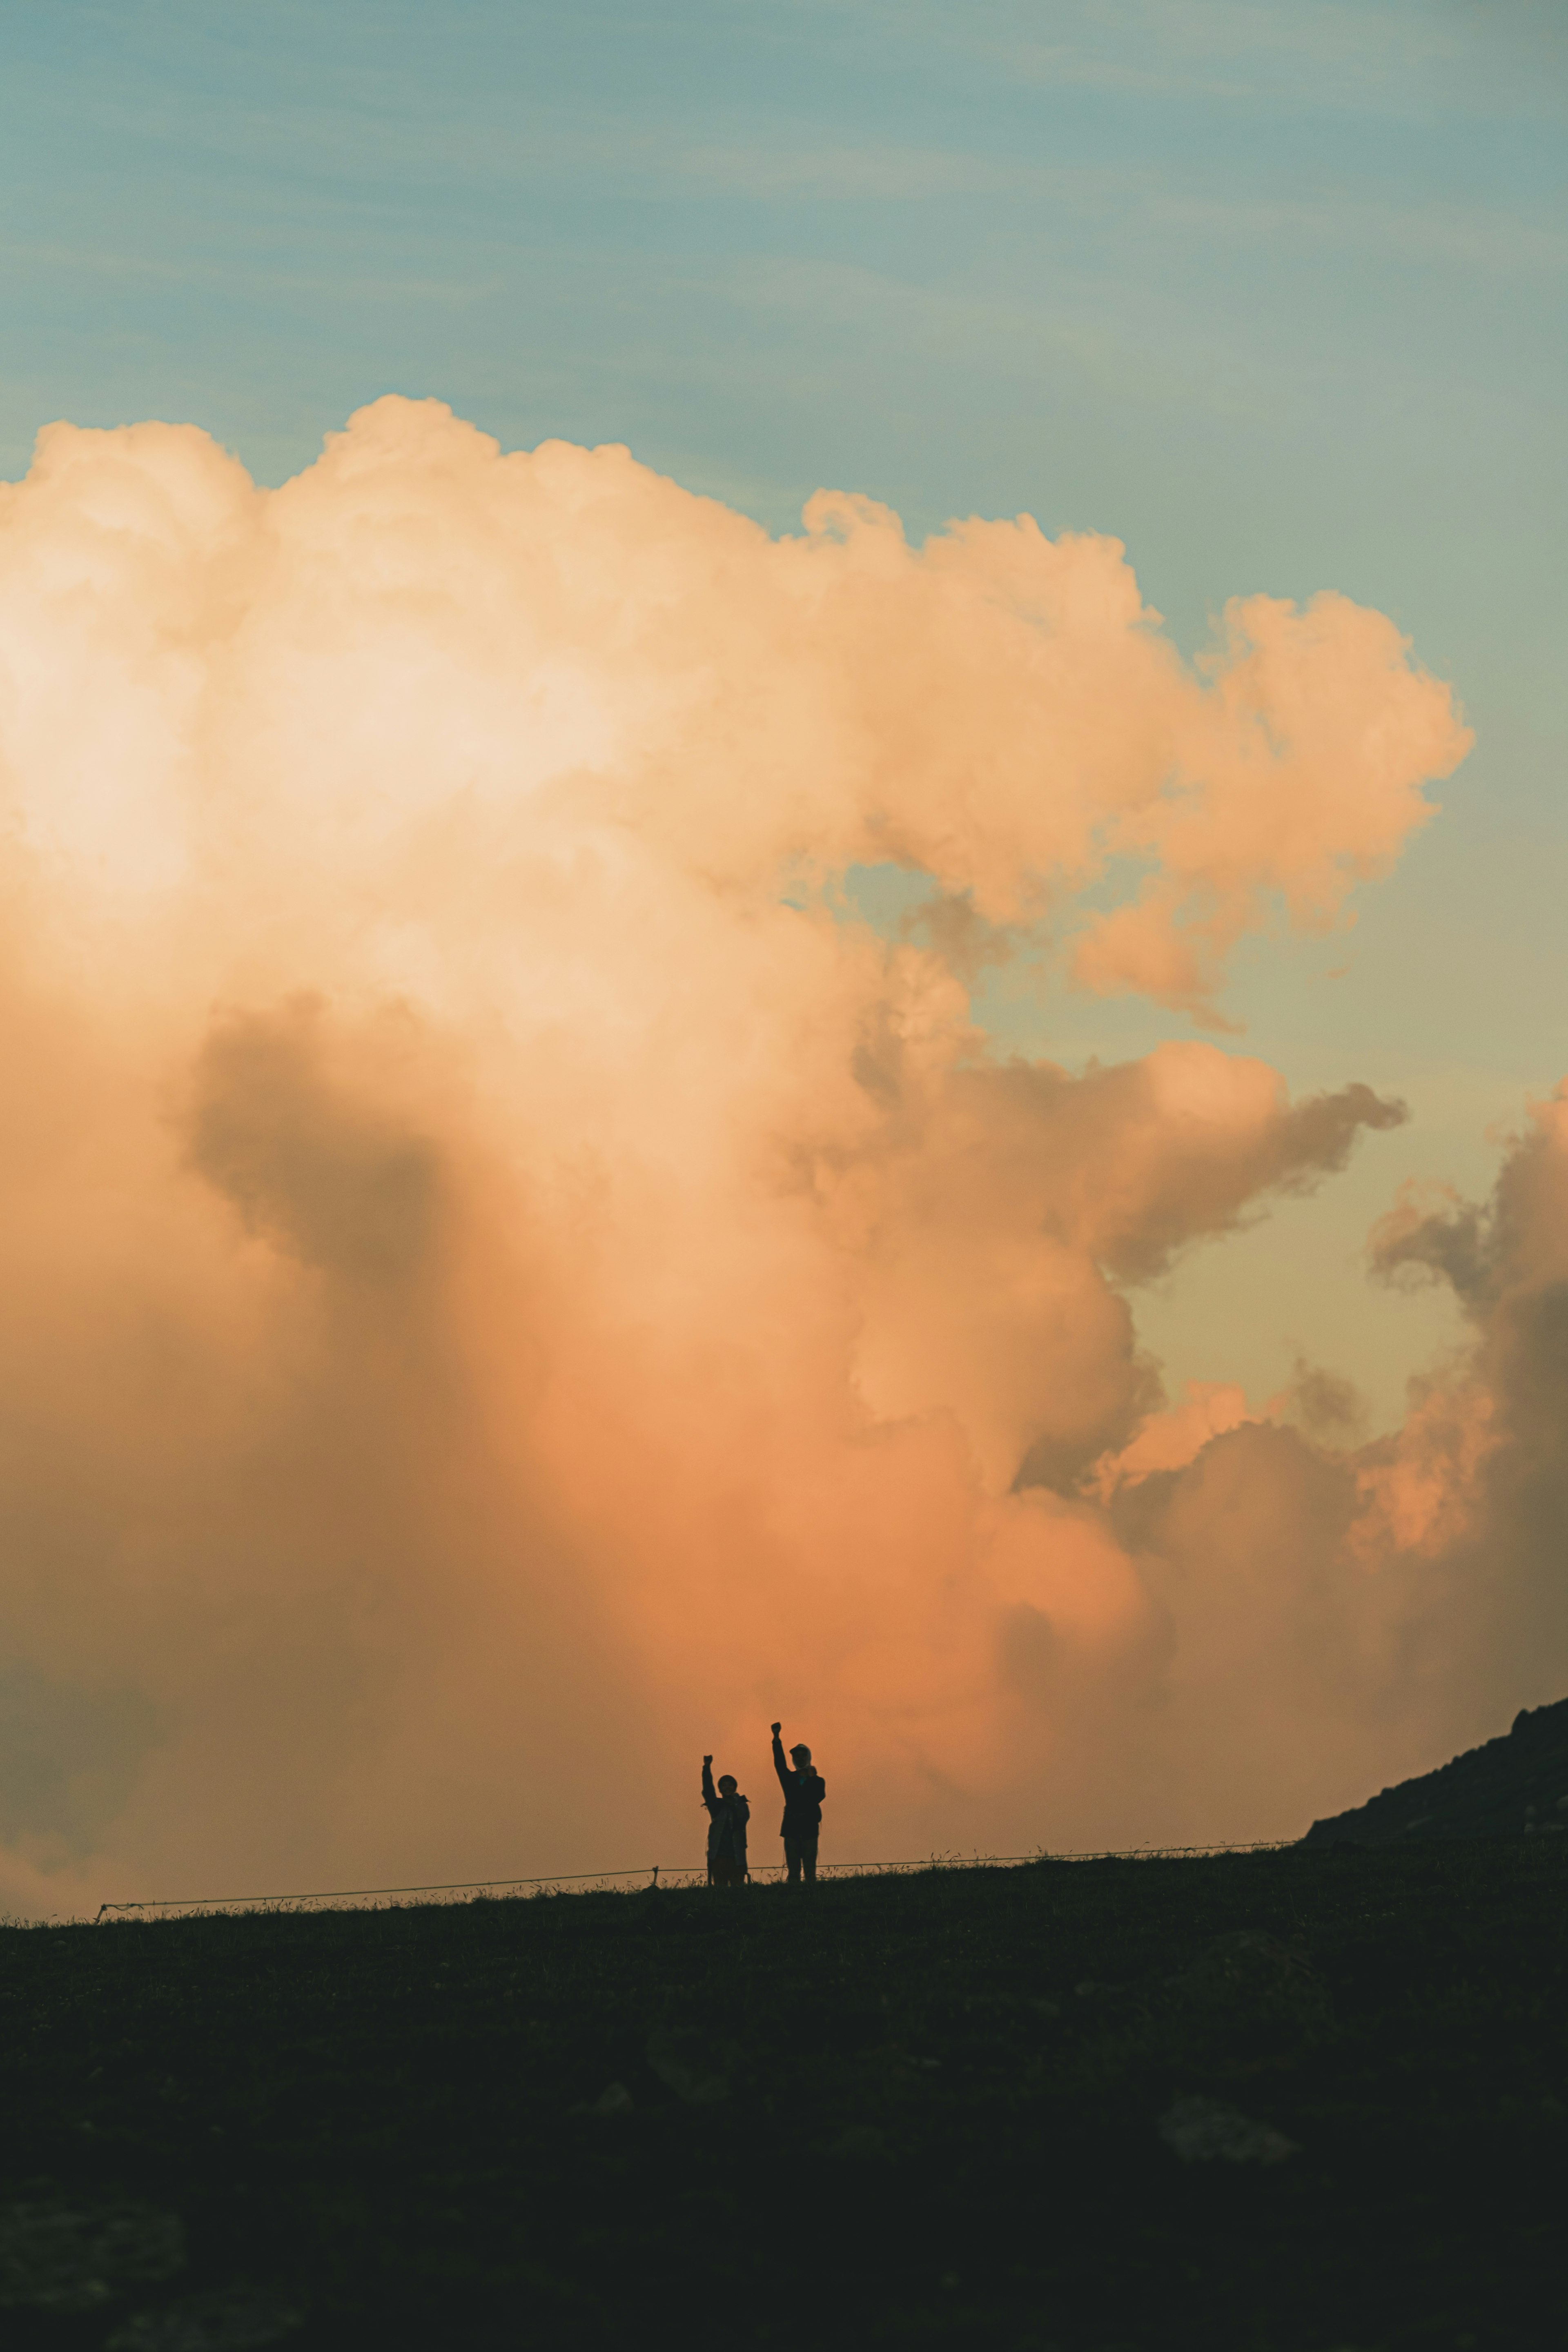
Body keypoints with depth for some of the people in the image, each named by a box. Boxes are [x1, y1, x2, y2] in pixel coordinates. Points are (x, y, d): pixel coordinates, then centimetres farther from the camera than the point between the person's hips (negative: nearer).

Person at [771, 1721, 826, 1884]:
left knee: (810, 1871, -6)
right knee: (793, 1872, -3)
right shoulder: (789, 1778, 14)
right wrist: (777, 1740, -12)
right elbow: (779, 1763, -1)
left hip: (809, 1830, -1)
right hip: (791, 1830, 2)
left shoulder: (818, 1781, 11)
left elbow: (818, 1798, -6)